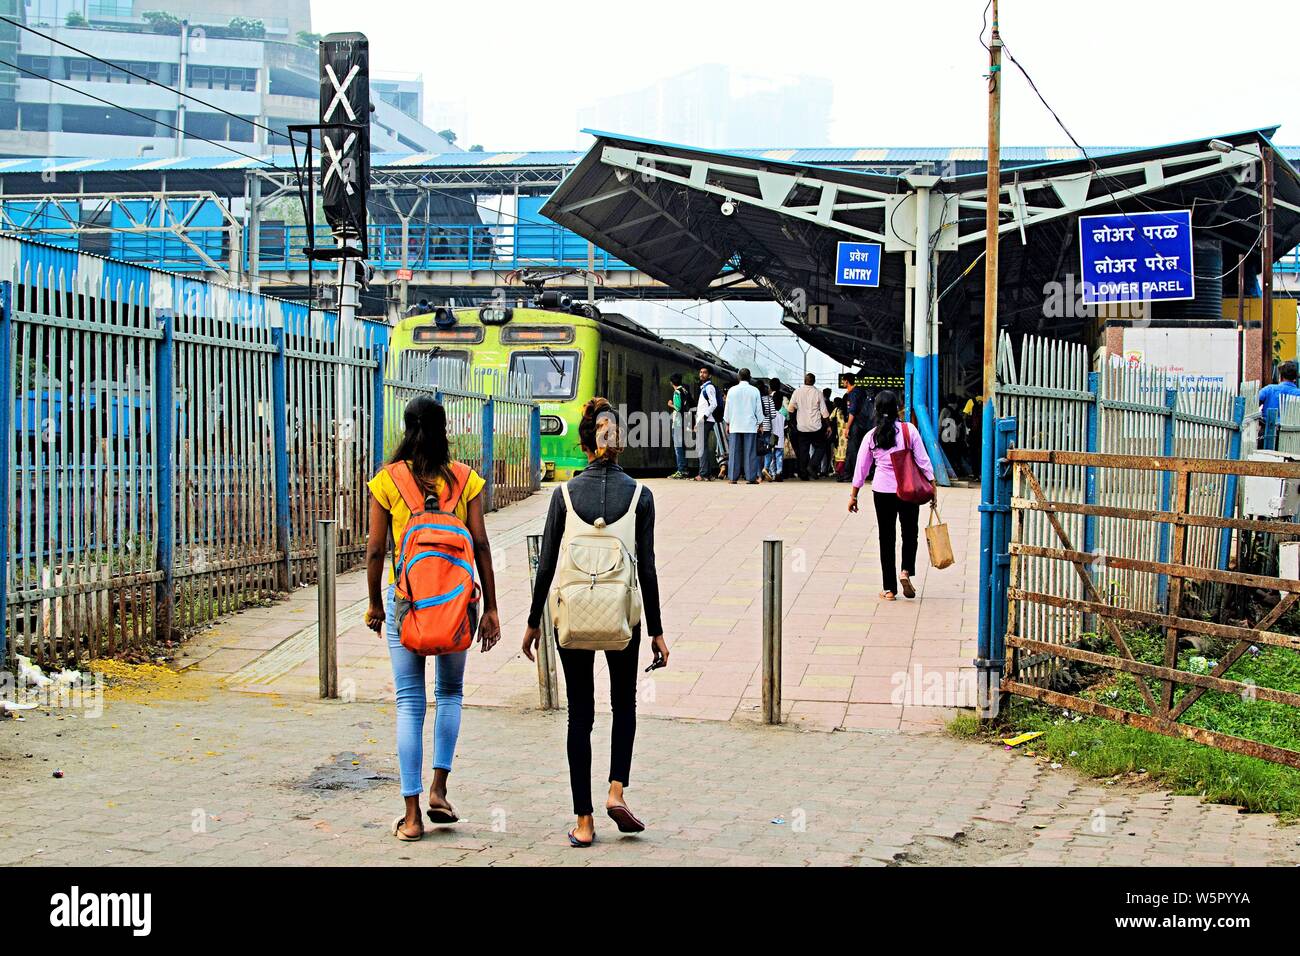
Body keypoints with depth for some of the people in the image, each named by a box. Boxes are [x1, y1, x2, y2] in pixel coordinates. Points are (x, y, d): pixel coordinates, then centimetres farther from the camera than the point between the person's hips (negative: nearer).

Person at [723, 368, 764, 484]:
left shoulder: (732, 390, 2)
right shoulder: (754, 391, -1)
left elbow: (728, 408, 7)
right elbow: (759, 409, 3)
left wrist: (727, 424, 17)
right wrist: (760, 424, 14)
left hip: (735, 426, 1)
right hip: (750, 426, -1)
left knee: (734, 452, 4)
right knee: (750, 452, -1)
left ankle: (733, 477, 2)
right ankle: (750, 477, -4)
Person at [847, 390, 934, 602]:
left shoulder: (872, 436, -1)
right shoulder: (909, 430, -6)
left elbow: (861, 468, 5)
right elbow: (923, 461, -5)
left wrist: (853, 495, 13)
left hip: (882, 490, 1)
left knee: (886, 537, 8)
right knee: (909, 532, 16)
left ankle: (889, 588, 9)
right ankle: (906, 571, -8)